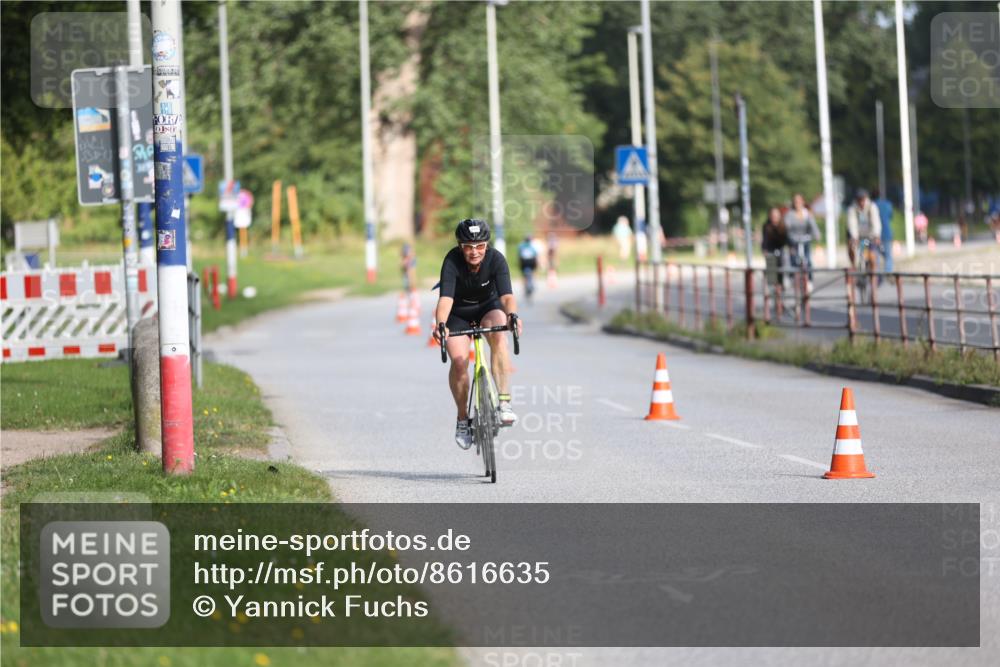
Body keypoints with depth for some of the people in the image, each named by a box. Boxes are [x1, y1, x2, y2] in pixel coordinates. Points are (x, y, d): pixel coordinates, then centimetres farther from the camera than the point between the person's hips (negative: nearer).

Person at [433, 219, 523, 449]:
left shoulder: (496, 259, -28)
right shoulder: (452, 261, -30)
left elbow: (506, 295, -39)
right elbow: (445, 298, -42)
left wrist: (512, 315, -60)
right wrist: (440, 324, -60)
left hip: (488, 306, 0)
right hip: (458, 312, 0)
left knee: (498, 336, -32)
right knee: (459, 361, -19)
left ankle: (504, 402, -31)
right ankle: (463, 418, 3)